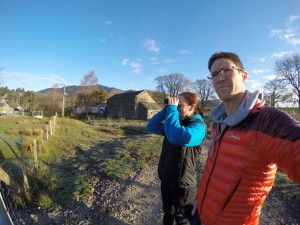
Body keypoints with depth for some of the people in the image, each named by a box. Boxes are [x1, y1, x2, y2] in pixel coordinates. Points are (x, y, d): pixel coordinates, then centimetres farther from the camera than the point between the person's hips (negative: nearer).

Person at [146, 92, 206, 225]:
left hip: (182, 182, -7)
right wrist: (166, 109, -10)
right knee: (167, 212, 28)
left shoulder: (198, 126, -22)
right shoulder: (176, 122, 3)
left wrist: (172, 109, -31)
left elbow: (176, 137, -42)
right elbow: (151, 127, 1)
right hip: (166, 178, 7)